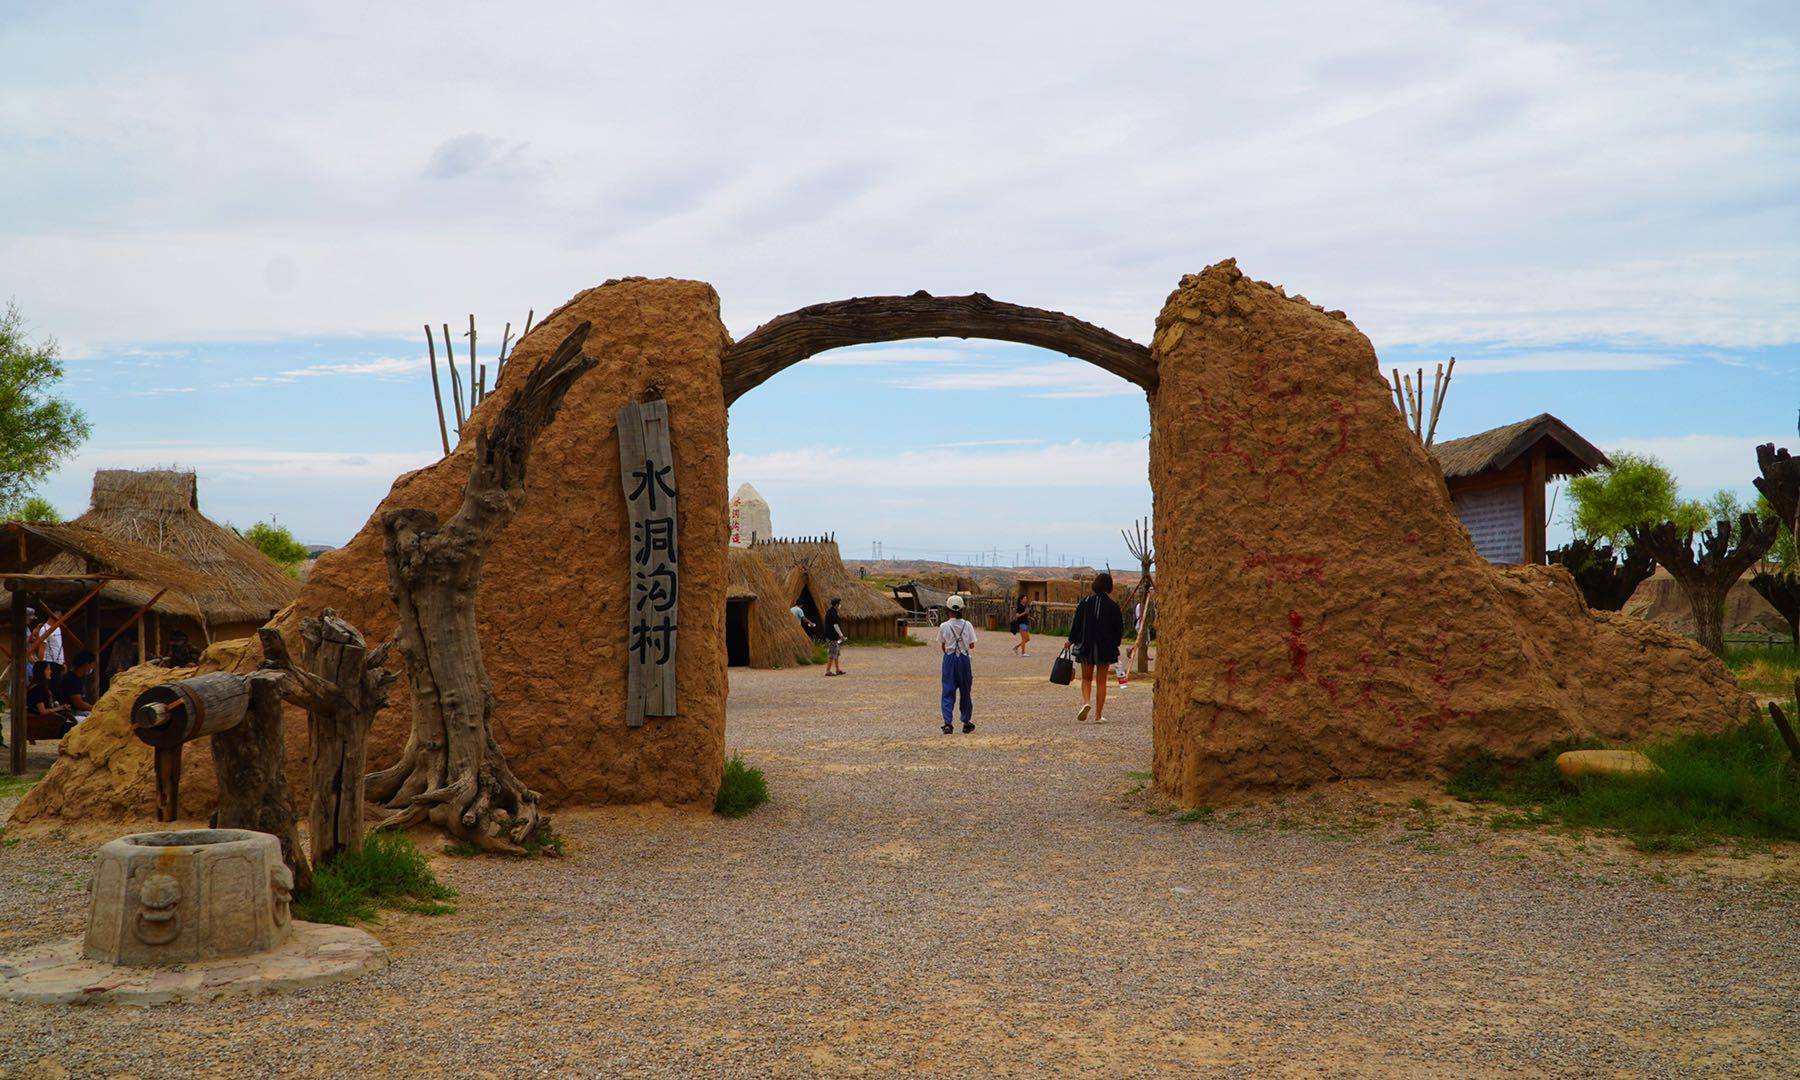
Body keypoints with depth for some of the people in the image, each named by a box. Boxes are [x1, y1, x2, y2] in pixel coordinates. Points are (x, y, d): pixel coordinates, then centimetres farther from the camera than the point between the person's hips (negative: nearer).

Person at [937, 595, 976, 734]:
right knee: (965, 691, 14)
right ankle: (966, 722, 22)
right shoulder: (967, 625, -5)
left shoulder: (944, 626, -7)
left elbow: (942, 646, 0)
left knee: (948, 692, 2)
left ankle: (947, 723, -11)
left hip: (949, 659, -1)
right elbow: (972, 645, -2)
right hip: (964, 659, 1)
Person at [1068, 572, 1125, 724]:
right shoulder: (1113, 606, -7)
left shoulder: (1085, 602, -6)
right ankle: (1098, 715, 8)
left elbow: (1076, 623, -3)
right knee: (1101, 681, 9)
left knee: (1086, 678, 15)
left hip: (1086, 647, 0)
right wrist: (1114, 645, 15)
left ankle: (1086, 702, -12)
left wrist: (1071, 640, 11)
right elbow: (1119, 630, -1)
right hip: (1105, 649, 0)